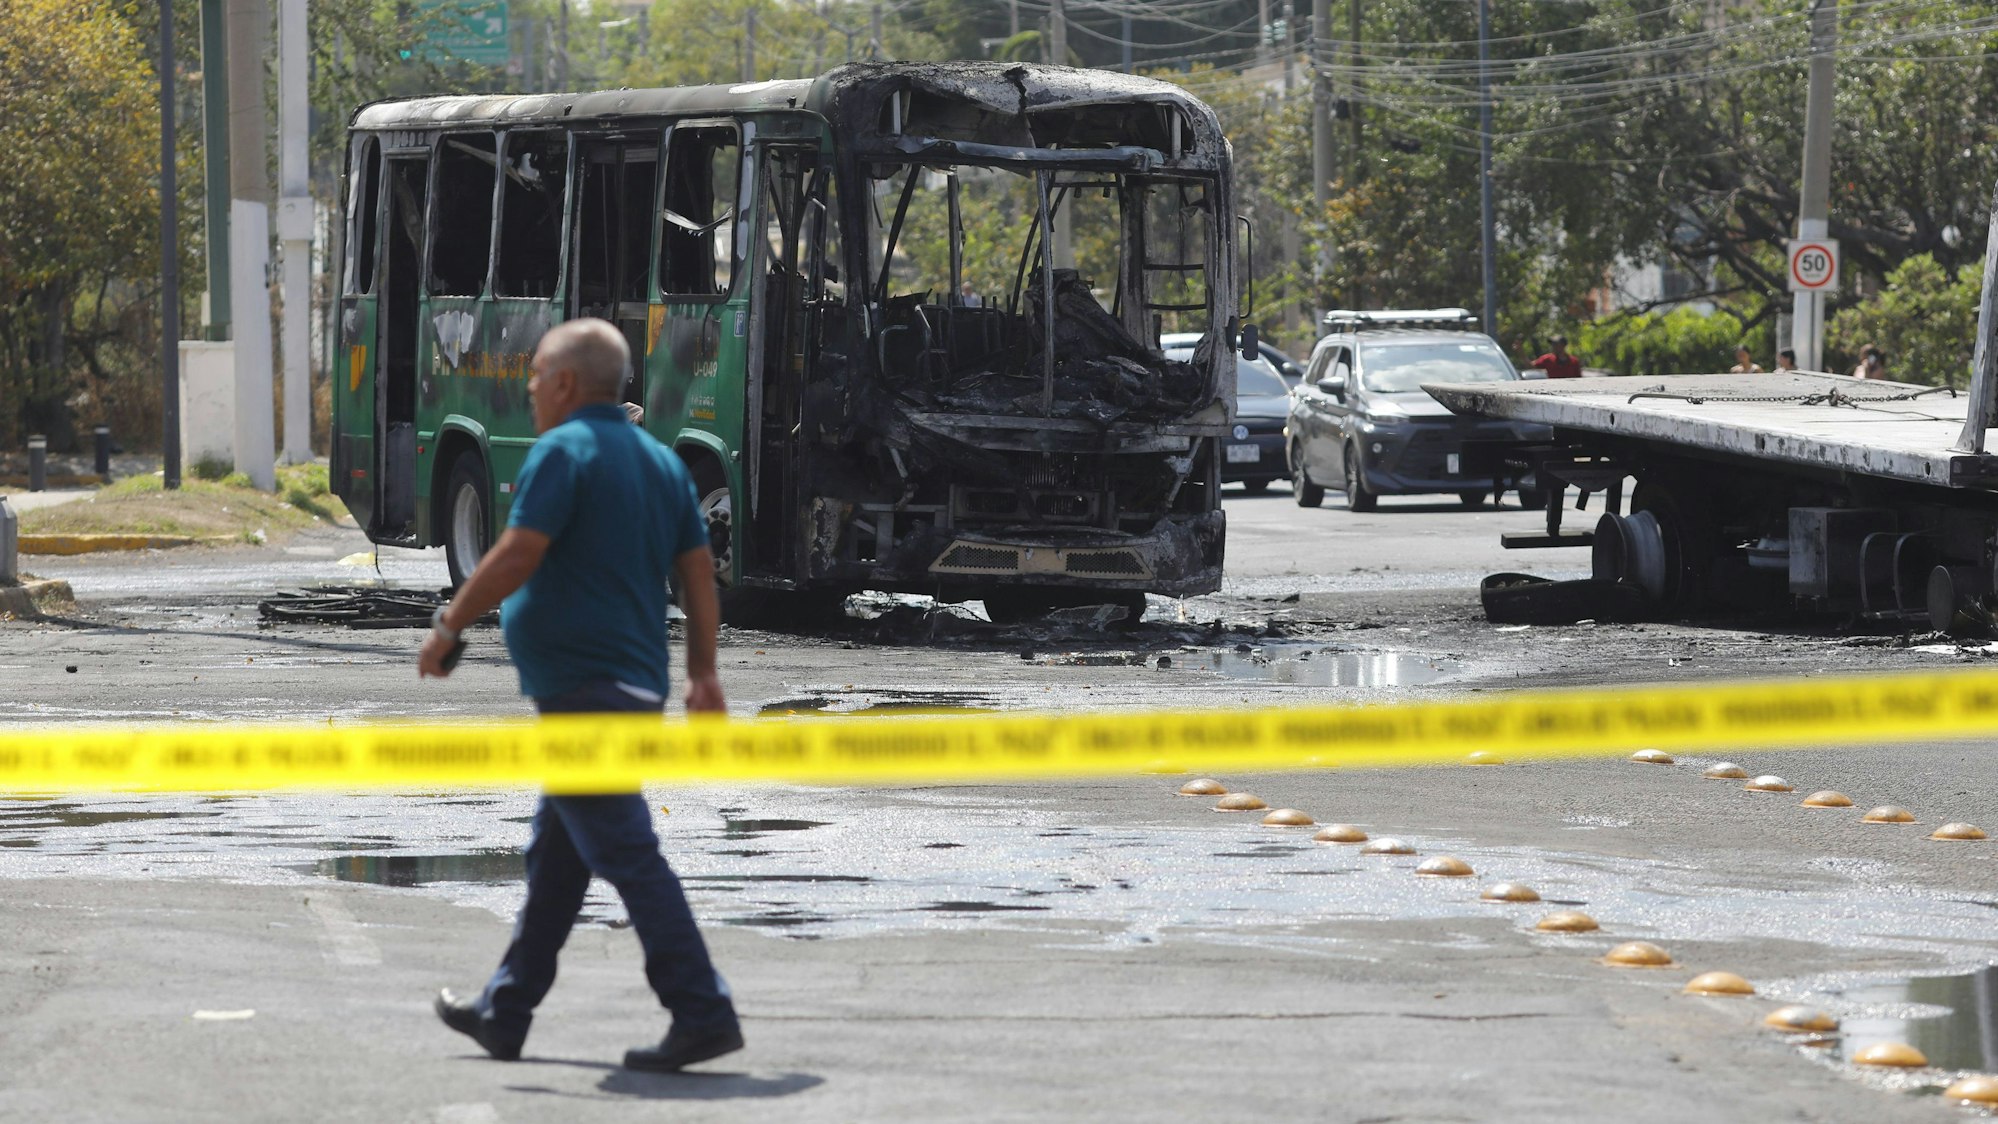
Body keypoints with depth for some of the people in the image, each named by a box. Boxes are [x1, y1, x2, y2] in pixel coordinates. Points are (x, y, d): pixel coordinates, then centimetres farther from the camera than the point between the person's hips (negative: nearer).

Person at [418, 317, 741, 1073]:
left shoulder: (564, 451, -10)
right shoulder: (661, 460, 14)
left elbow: (517, 557, -18)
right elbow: (698, 573, 12)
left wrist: (448, 627, -8)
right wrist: (703, 673, 14)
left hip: (577, 684, -9)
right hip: (637, 685, 9)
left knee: (626, 855, -12)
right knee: (554, 857, 18)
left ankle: (702, 1013, -19)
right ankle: (504, 1013, 26)